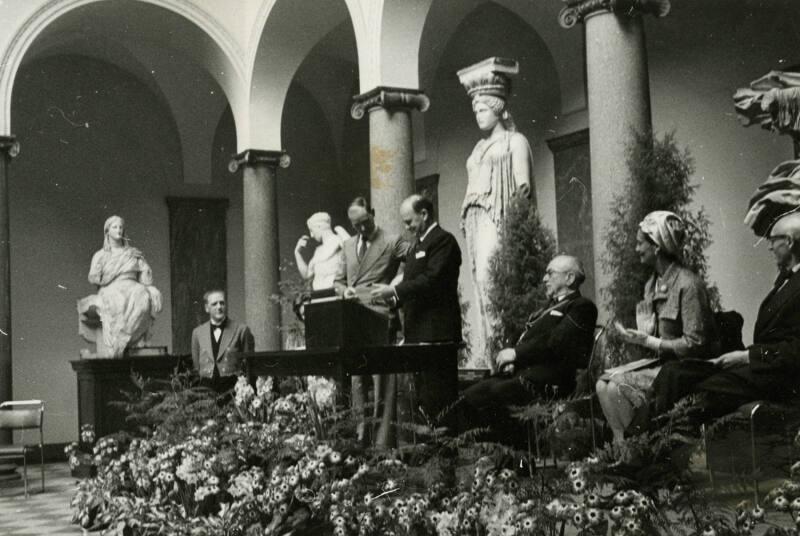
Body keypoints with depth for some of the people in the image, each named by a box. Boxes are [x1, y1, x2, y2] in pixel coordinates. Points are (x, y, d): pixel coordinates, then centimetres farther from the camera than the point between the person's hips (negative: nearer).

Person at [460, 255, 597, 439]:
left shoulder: (581, 307, 2)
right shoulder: (550, 307, 31)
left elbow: (556, 343, -12)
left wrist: (516, 353, -11)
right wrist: (511, 361, 3)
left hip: (547, 381, -9)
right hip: (519, 372, 9)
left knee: (492, 394, -29)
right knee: (470, 395, -13)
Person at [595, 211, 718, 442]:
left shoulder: (688, 284, -15)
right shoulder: (653, 284, 13)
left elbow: (694, 344, -19)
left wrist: (647, 341, -17)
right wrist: (635, 337, -3)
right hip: (660, 362, 8)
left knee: (619, 386, -22)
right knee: (604, 382, -11)